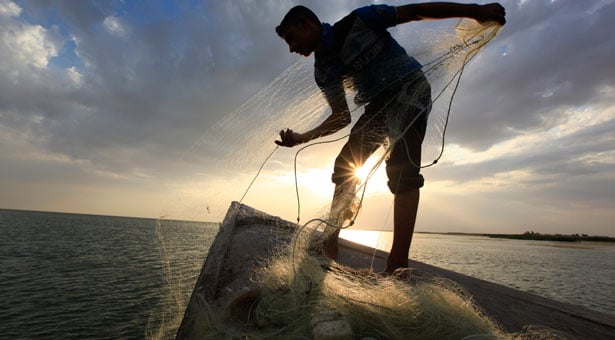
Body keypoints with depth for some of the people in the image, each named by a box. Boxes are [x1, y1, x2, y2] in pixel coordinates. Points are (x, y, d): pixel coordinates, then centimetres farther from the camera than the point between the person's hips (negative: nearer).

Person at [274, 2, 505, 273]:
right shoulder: (323, 72, 5)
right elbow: (341, 118, 6)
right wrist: (302, 138, -5)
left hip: (411, 88, -6)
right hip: (378, 106, 6)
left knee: (401, 170, -25)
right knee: (345, 167, -4)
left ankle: (397, 265, -25)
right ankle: (328, 247, 1)